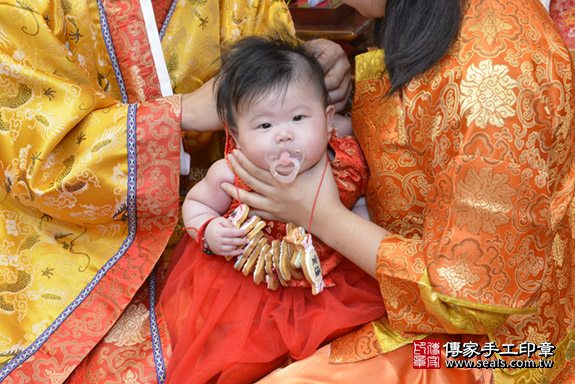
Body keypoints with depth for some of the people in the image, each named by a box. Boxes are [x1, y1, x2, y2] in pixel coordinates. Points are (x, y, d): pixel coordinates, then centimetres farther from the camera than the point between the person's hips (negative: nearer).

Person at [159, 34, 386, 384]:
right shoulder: (230, 176, -22)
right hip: (244, 285, -2)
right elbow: (195, 202, -1)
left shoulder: (347, 163, -19)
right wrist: (208, 231, -19)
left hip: (323, 280, 3)